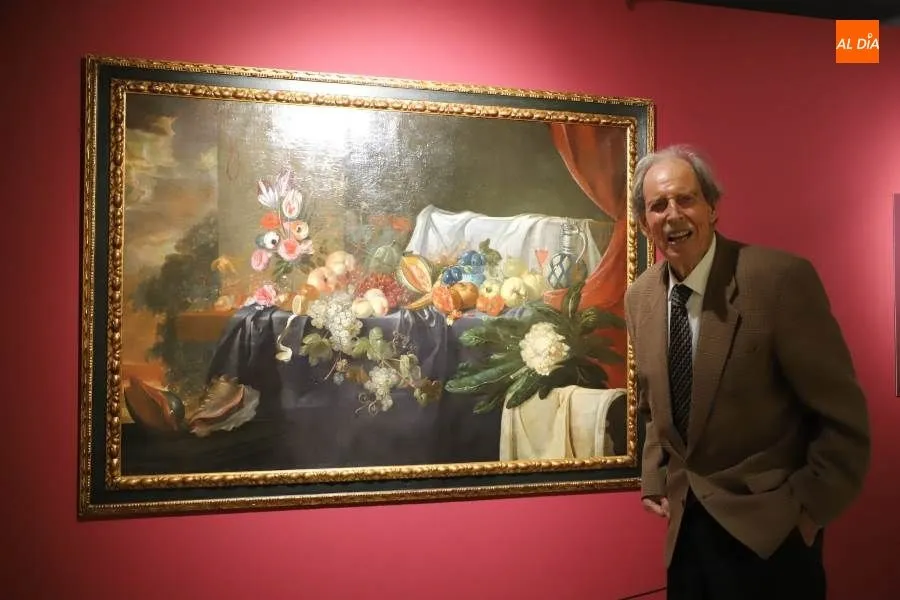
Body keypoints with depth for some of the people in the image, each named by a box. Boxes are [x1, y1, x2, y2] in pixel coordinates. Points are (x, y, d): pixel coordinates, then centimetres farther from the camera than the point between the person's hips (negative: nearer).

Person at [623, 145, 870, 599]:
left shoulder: (781, 278, -18)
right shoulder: (639, 296, -1)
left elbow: (843, 416, -12)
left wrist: (808, 507, -12)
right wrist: (655, 482, 7)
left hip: (767, 528, -5)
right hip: (684, 520, 5)